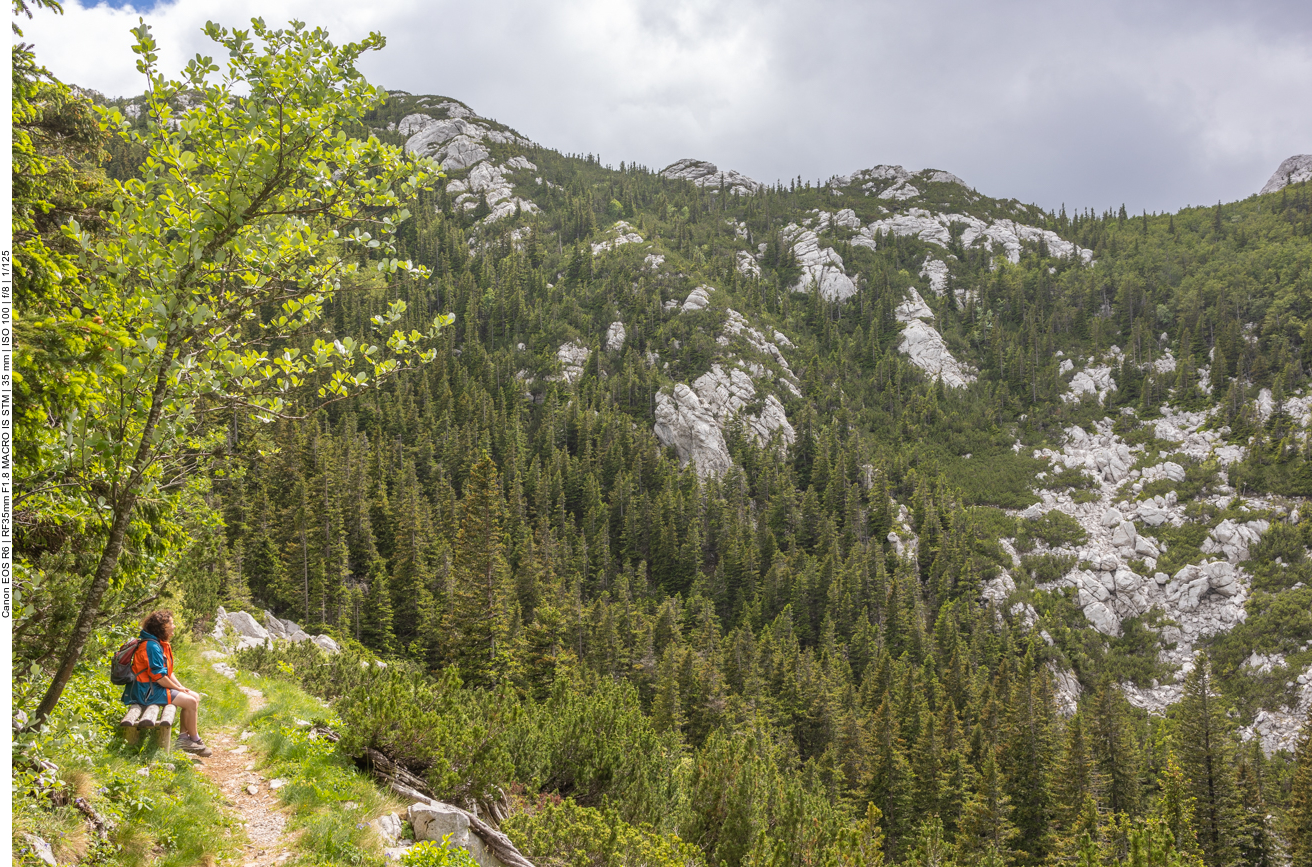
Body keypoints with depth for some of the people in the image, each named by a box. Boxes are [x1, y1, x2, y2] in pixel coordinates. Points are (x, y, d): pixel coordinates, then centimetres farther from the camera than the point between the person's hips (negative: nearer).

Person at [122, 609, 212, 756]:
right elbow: (159, 677, -23)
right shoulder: (151, 646, -21)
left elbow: (169, 672, 17)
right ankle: (194, 741, -2)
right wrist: (178, 689, -10)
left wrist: (181, 687, 5)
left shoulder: (160, 644, 12)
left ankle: (184, 737, 7)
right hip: (148, 691, -11)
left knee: (195, 696, 8)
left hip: (155, 687, 11)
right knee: (191, 702, -16)